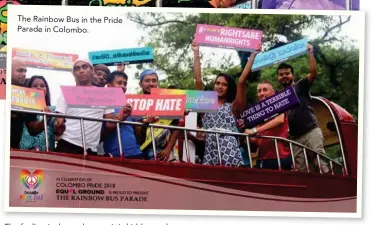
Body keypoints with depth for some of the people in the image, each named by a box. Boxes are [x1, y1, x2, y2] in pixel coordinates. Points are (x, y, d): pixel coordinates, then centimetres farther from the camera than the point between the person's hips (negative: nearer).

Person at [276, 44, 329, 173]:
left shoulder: (301, 86, 9)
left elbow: (313, 73, -7)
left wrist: (310, 53, -10)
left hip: (311, 132, -4)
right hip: (294, 137, 4)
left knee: (320, 163, -13)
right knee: (300, 171, 1)